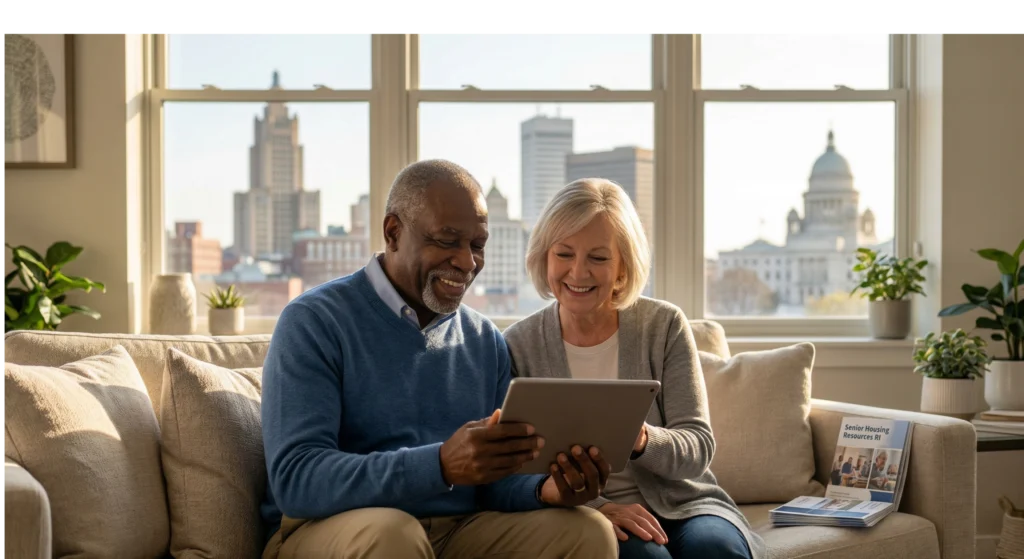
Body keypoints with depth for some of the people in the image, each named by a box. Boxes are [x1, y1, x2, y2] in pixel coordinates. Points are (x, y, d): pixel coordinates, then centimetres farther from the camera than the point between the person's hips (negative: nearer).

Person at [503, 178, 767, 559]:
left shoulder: (664, 325, -2)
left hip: (683, 502, 1)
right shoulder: (519, 345, -2)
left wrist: (642, 440, -27)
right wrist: (593, 508, -21)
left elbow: (698, 448, -5)